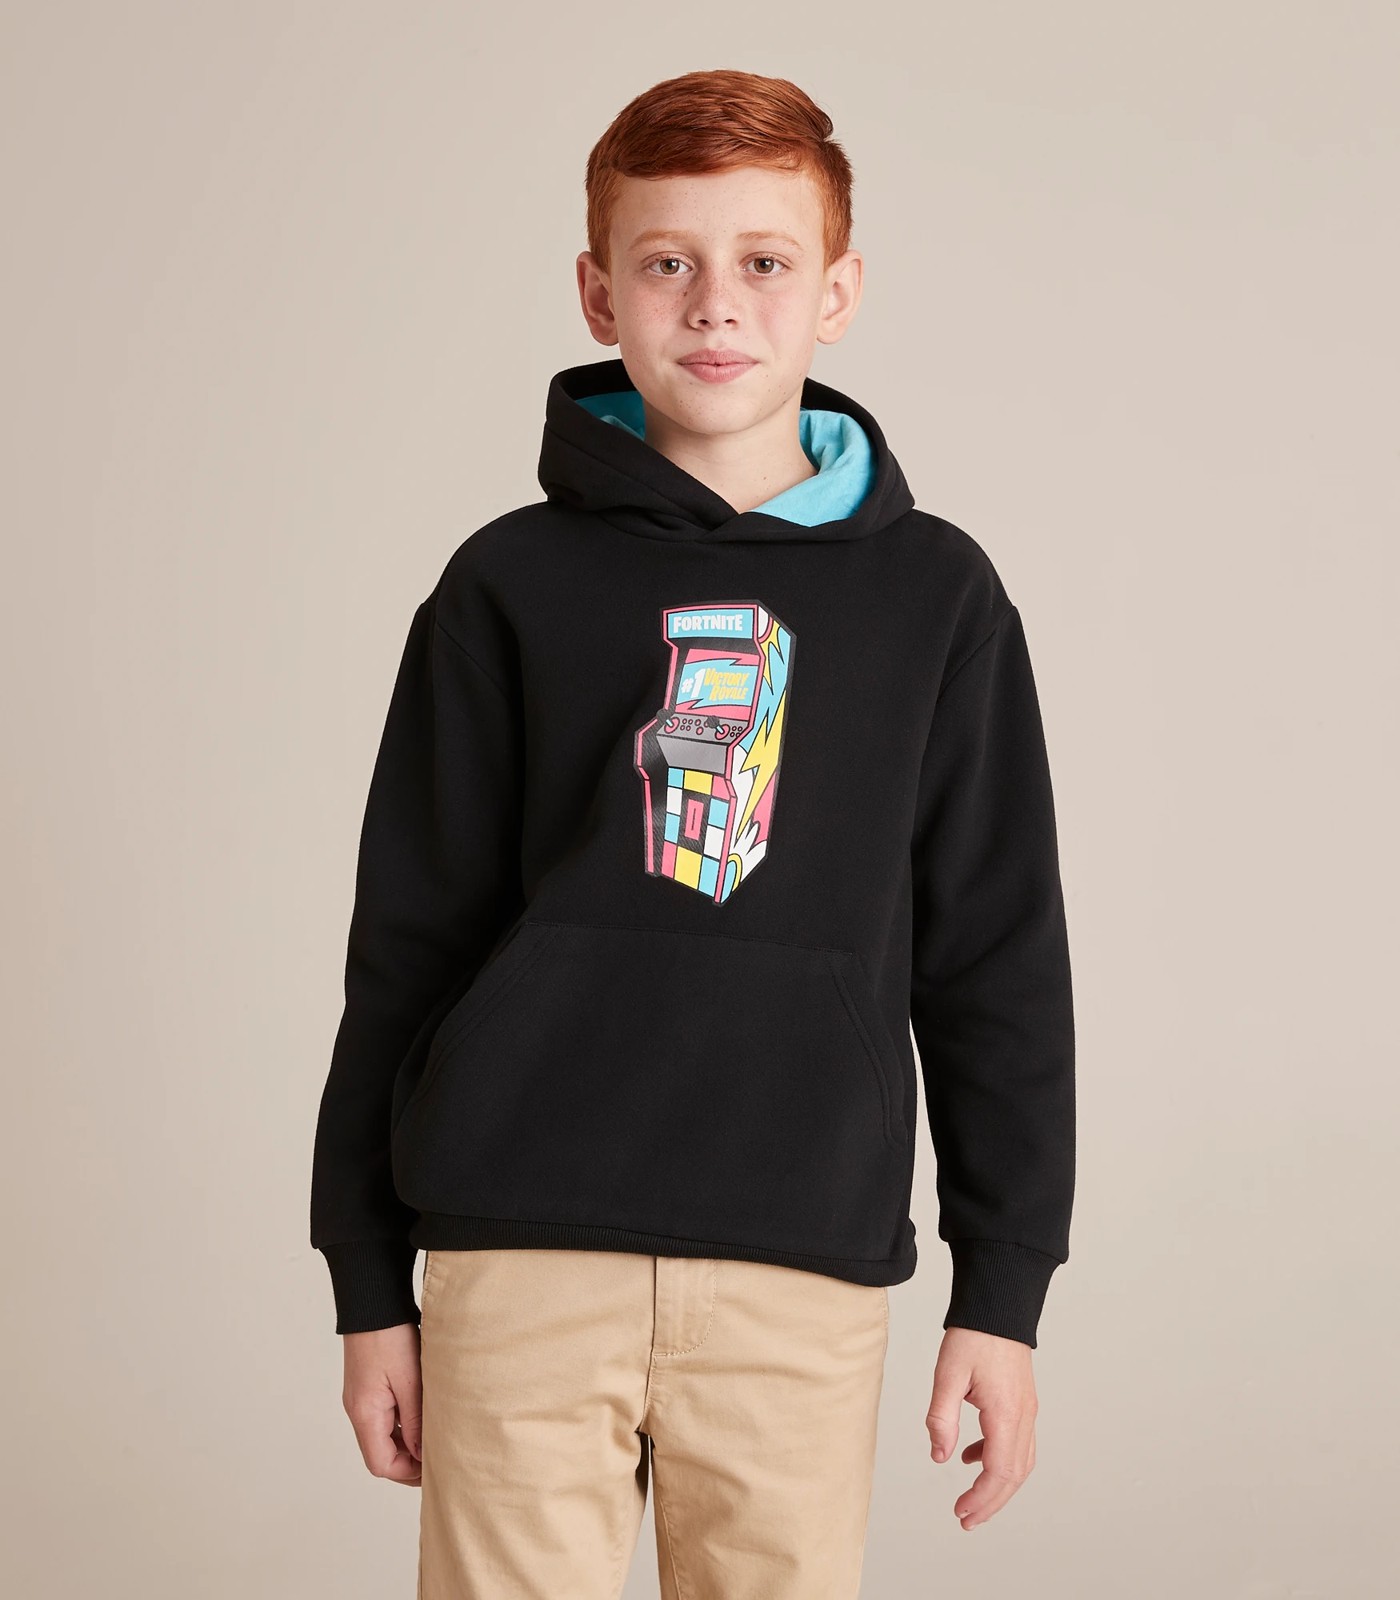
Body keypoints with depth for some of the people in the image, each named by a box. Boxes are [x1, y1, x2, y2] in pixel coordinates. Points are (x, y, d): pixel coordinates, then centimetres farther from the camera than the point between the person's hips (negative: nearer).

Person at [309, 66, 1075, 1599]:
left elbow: (997, 963, 10)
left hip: (805, 1266, 1)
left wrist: (1002, 1291, 6)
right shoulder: (515, 588, 5)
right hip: (525, 1252, 0)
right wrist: (368, 1283, 7)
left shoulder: (934, 597, 7)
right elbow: (405, 941, 8)